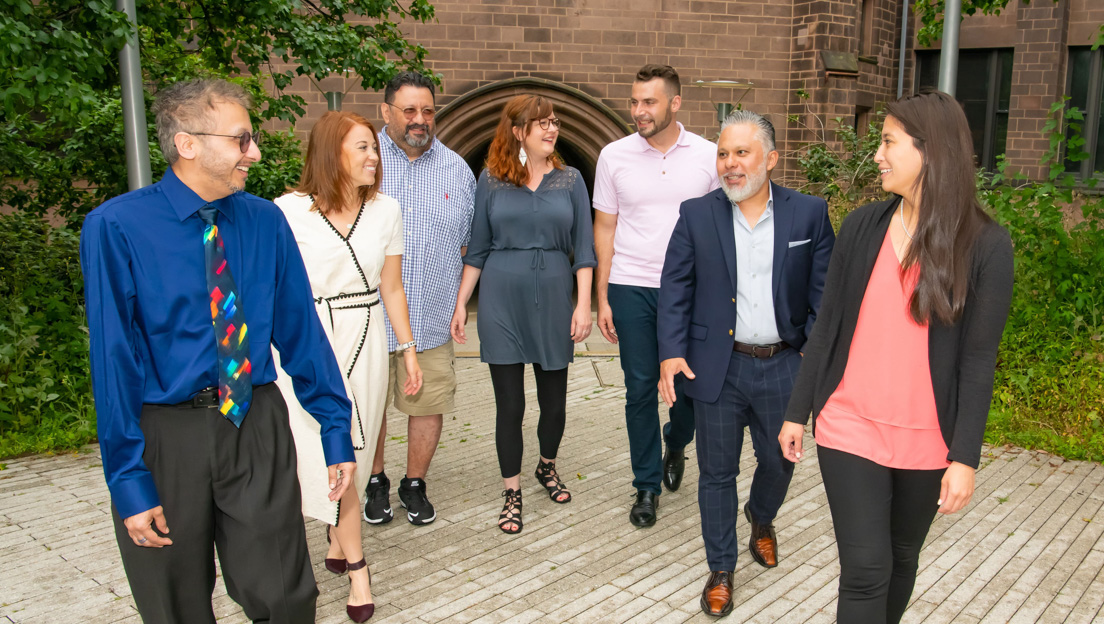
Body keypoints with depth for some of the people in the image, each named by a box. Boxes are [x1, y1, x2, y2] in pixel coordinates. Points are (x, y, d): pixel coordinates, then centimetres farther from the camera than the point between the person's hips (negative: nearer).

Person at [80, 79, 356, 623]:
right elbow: (113, 360, -13)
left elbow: (300, 329, 2)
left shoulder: (265, 221, -1)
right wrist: (129, 482, -13)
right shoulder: (116, 228, -12)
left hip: (258, 428, 2)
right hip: (164, 435, -2)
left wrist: (336, 431, 3)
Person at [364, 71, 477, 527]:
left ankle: (415, 484, 27)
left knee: (428, 403, 7)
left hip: (431, 317, 2)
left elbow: (468, 241, 15)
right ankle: (375, 482, 30)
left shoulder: (457, 170, 9)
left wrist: (460, 301, 7)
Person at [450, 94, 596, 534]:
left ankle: (547, 467, 39)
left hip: (553, 299, 2)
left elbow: (583, 249, 2)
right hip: (502, 301, -1)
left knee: (554, 400, 10)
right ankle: (512, 494, 20)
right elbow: (477, 249, 5)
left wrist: (583, 304, -5)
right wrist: (461, 303, 2)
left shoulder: (570, 180, 4)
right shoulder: (490, 181, 1)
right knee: (510, 404, 3)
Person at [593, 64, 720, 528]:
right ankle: (647, 487, 20)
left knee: (690, 385, 5)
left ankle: (675, 445, 38)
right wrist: (602, 297, 1)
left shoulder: (708, 156, 0)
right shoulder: (615, 156, 1)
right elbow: (604, 228, 5)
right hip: (631, 289, 0)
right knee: (640, 389, 5)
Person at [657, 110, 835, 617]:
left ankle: (761, 519, 51)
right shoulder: (696, 215, -1)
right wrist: (671, 351, -10)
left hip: (782, 366, 1)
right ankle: (721, 569, 27)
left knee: (779, 460, 16)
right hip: (718, 366, 0)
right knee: (717, 471, 9)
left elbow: (824, 291, 0)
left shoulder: (809, 214, -1)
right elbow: (675, 287, -1)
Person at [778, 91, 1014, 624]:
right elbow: (828, 326, 3)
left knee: (901, 559, 17)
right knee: (865, 567, -2)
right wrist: (797, 411, 5)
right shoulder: (861, 225, -1)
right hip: (849, 428, 0)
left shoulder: (985, 245, -7)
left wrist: (965, 458, -8)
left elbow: (979, 359, -6)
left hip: (925, 440, 0)